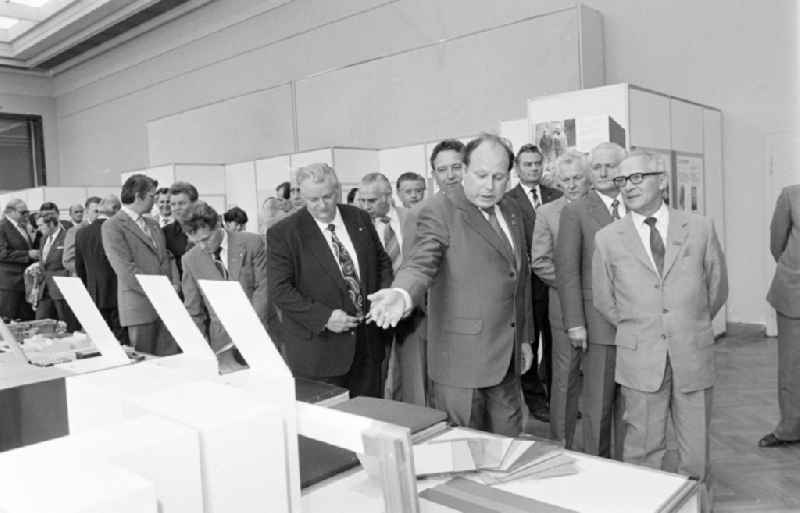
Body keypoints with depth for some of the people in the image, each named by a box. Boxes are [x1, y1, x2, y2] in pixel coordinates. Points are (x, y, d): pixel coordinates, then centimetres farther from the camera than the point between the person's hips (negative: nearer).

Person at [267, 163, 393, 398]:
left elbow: (382, 262, 15)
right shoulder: (283, 233, -8)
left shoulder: (360, 219, 6)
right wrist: (323, 317, -20)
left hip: (368, 343, 4)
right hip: (317, 347, -4)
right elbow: (279, 290, -11)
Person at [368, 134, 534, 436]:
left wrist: (524, 337, 20)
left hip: (507, 358, 6)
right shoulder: (439, 211, -10)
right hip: (461, 359, -6)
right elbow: (421, 262, -22)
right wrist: (402, 294, -45)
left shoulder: (512, 211, 12)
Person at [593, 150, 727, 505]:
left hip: (694, 354, 1)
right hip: (640, 357, -1)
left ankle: (694, 501, 31)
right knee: (643, 447, 7)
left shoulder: (700, 228, 2)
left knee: (696, 446, 12)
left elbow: (717, 286, 12)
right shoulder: (607, 239, -1)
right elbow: (604, 301, 8)